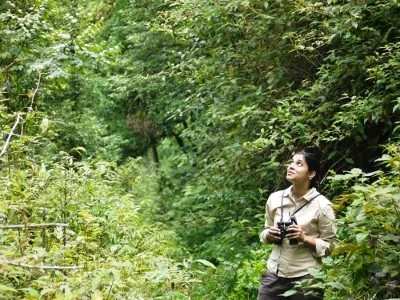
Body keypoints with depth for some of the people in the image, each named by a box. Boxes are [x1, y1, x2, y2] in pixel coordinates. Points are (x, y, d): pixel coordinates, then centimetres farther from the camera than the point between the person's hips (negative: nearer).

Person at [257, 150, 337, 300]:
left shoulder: (321, 205, -9)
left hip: (306, 278, -4)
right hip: (274, 274, 4)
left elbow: (330, 246, -6)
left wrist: (305, 239, -19)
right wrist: (270, 235, -5)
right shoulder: (275, 198, 3)